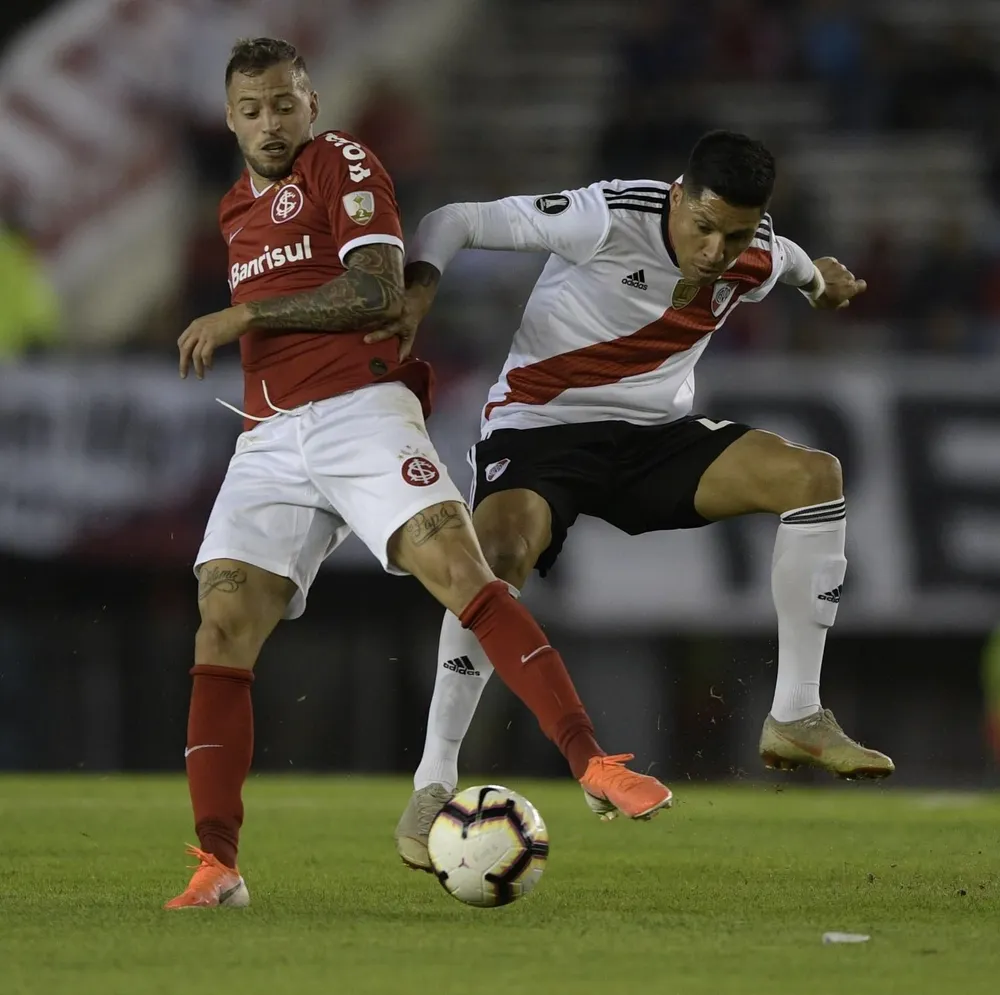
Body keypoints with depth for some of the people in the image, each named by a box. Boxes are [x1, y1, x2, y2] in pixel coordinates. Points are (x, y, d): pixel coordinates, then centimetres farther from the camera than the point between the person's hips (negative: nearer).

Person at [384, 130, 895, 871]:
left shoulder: (757, 261, -6)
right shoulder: (610, 219, -23)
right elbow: (455, 223, -17)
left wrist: (817, 277, 44)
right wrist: (418, 289, -35)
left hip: (656, 435, 6)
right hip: (541, 425, -5)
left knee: (813, 476, -14)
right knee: (499, 555, -35)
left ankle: (796, 719, -8)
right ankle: (433, 787, -24)